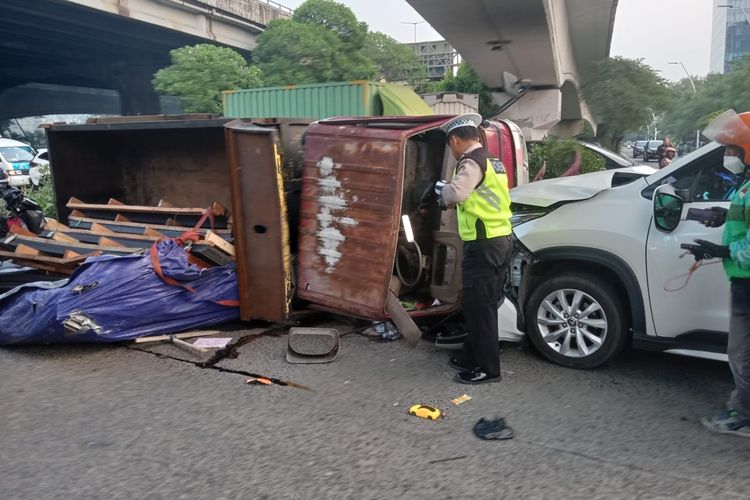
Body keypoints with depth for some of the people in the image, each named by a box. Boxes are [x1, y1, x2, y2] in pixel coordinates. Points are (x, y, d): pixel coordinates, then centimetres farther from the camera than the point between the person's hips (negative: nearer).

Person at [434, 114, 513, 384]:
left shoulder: (472, 162, -13)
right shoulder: (491, 161, 18)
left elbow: (456, 193, -29)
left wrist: (441, 188, -9)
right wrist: (450, 191, 16)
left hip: (484, 244, -10)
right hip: (498, 240, 10)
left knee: (480, 306, -2)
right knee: (480, 304, 17)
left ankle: (487, 368, 6)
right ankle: (473, 357, 29)